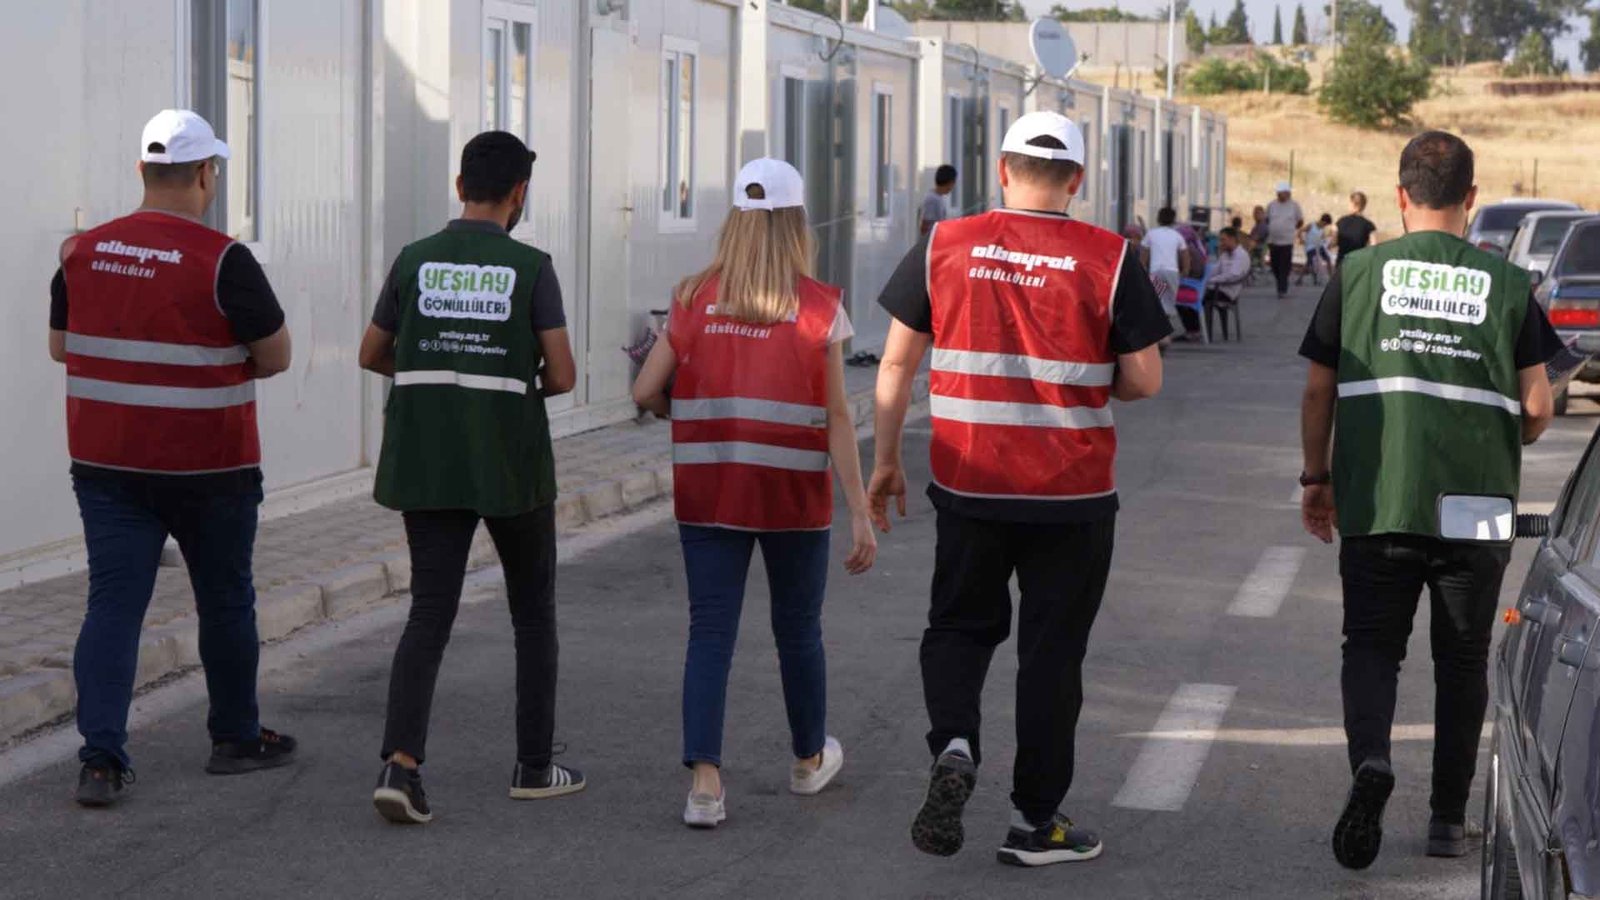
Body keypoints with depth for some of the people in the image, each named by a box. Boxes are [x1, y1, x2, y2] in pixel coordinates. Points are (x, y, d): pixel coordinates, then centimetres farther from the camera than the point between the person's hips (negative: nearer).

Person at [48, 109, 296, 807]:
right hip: (208, 466, -3)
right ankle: (237, 738, 28)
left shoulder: (84, 253, 1)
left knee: (112, 604, 2)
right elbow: (276, 355, -9)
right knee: (225, 602, 14)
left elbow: (60, 345, 13)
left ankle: (101, 757, -10)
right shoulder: (222, 261, -15)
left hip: (106, 463, 3)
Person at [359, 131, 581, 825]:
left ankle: (401, 763, -18)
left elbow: (371, 355, 12)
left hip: (429, 467, 2)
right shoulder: (532, 268, -8)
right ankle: (533, 766, 21)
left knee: (430, 616, 2)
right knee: (533, 609, 16)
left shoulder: (415, 260, 1)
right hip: (511, 467, -2)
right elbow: (563, 375, -10)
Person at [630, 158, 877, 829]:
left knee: (710, 634, 2)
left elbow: (646, 392, 0)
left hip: (707, 493, 1)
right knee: (798, 630, 16)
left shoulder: (696, 299, -1)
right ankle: (809, 759, 36)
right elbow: (837, 419, -9)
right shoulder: (818, 307, -7)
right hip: (794, 496, -1)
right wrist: (860, 514, -7)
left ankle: (704, 783, -12)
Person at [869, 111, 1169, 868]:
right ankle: (1035, 820, 15)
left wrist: (886, 459, 11)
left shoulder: (944, 246, -2)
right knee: (1051, 649, 9)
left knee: (960, 624, 20)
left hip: (968, 487, 1)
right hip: (1072, 494, -1)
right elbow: (1144, 380, -6)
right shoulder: (1108, 260, -7)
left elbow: (897, 361, 1)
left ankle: (953, 742, -7)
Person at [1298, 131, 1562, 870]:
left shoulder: (1358, 273, 1)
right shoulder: (1507, 284, 2)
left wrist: (1317, 477, 15)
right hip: (1476, 506, 1)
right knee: (1462, 659, 13)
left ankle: (1370, 759, -20)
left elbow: (1318, 391, 3)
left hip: (1376, 503, -1)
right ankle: (1448, 820, 17)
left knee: (1371, 645, 9)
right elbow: (1536, 406, 1)